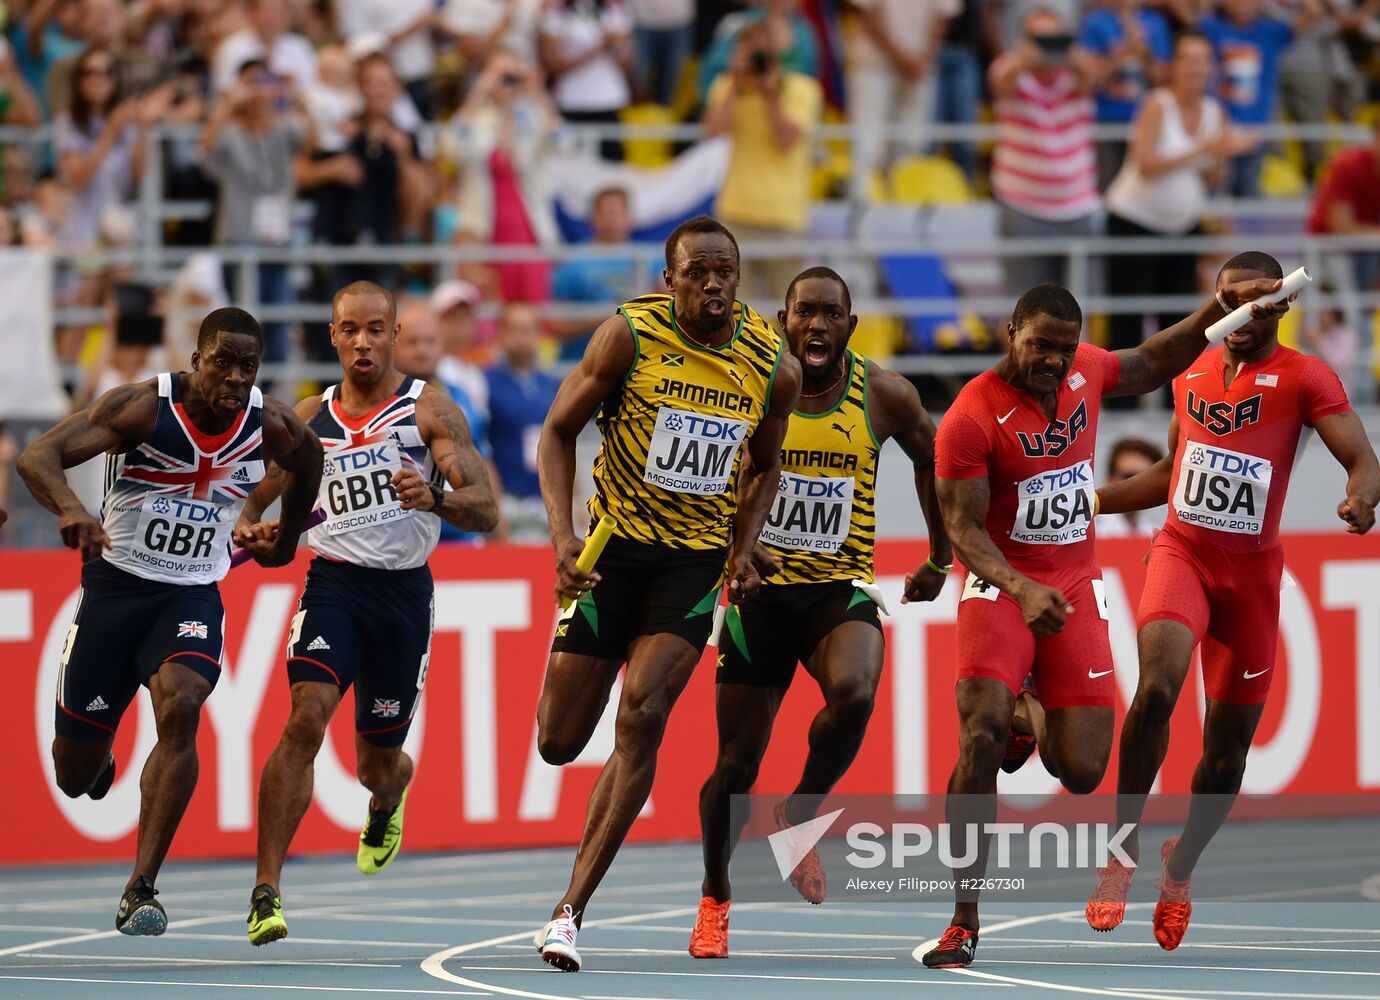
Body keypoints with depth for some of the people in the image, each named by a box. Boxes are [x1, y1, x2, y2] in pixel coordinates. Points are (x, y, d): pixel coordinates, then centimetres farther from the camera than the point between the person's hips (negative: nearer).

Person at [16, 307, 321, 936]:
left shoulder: (272, 427, -6)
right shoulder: (142, 407, -17)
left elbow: (308, 463, 20)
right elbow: (38, 456, -26)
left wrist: (286, 541, 29)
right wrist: (70, 510, -45)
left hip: (192, 597, 1)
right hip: (115, 585, -1)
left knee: (180, 707, -30)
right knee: (75, 777, 5)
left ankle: (140, 891, -27)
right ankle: (98, 761, 47)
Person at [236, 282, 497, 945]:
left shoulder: (430, 410, -1)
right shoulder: (308, 419, 8)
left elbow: (485, 510, -9)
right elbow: (254, 500, 20)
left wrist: (436, 498, -30)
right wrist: (251, 531, -4)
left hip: (404, 591, 0)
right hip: (333, 583, 0)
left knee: (378, 761, 11)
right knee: (306, 717, -24)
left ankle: (387, 803, 52)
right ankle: (266, 891, -25)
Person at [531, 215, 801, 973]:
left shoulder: (775, 368, -3)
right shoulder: (629, 336, -11)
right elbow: (558, 431, -4)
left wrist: (744, 550, -1)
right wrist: (562, 534, -16)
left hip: (697, 560, 1)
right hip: (615, 546, -1)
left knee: (642, 717, -18)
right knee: (558, 743, 1)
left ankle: (571, 908, -14)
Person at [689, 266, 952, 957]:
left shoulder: (883, 395, -2)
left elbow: (932, 459, 16)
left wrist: (940, 557, 20)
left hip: (842, 587, 0)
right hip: (763, 589, 0)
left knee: (853, 694, -32)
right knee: (736, 765, 3)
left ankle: (799, 814, -5)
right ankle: (715, 899, 28)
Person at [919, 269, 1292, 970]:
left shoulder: (1085, 370, 0)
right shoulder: (970, 419, -17)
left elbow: (1151, 365, 22)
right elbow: (964, 529, -18)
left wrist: (1222, 308, 14)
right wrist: (1021, 590, -33)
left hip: (1075, 586, 4)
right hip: (1000, 583, -4)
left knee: (1082, 773, -4)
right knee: (980, 738, -23)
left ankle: (1034, 714, 35)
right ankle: (964, 922, -14)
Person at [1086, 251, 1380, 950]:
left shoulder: (1303, 378, -5)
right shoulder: (1191, 371, 10)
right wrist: (1088, 500, 20)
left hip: (1253, 569, -2)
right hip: (1182, 552, 2)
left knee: (1229, 745, 5)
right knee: (1157, 684, -26)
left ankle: (1181, 867, 31)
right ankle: (1123, 848, -14)